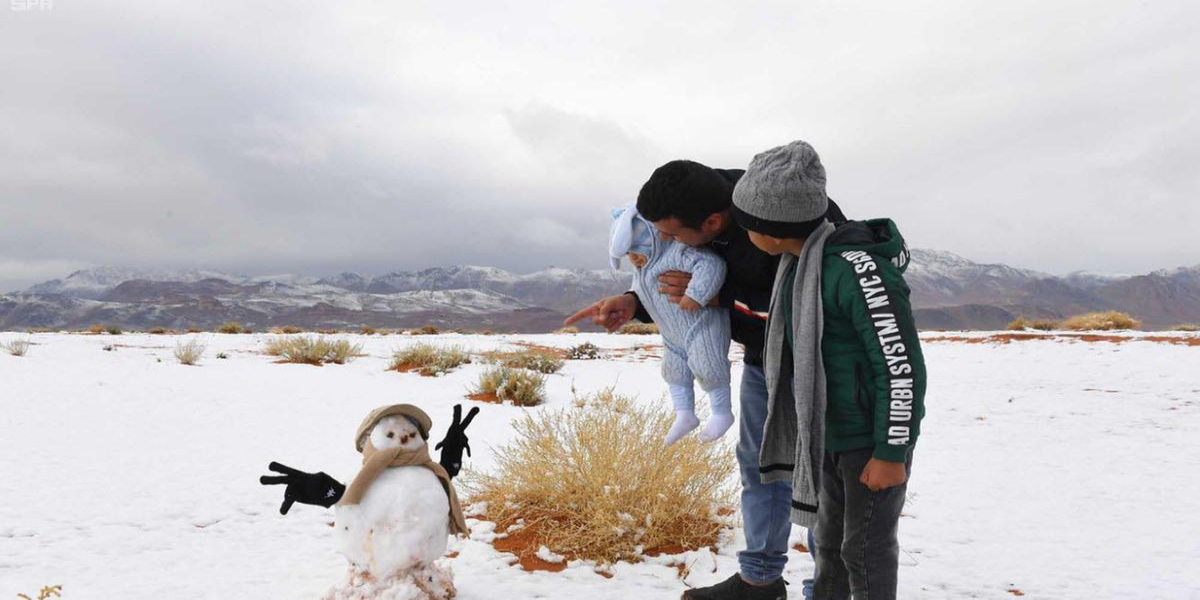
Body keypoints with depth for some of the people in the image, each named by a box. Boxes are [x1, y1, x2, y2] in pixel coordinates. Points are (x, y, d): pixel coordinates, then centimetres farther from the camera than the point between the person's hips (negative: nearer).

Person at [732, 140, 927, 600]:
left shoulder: (857, 268, -25)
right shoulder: (800, 262, 3)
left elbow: (903, 366, -22)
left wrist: (891, 453, -18)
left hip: (873, 439, -8)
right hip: (829, 436, 8)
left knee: (865, 549, 5)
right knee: (829, 541, 20)